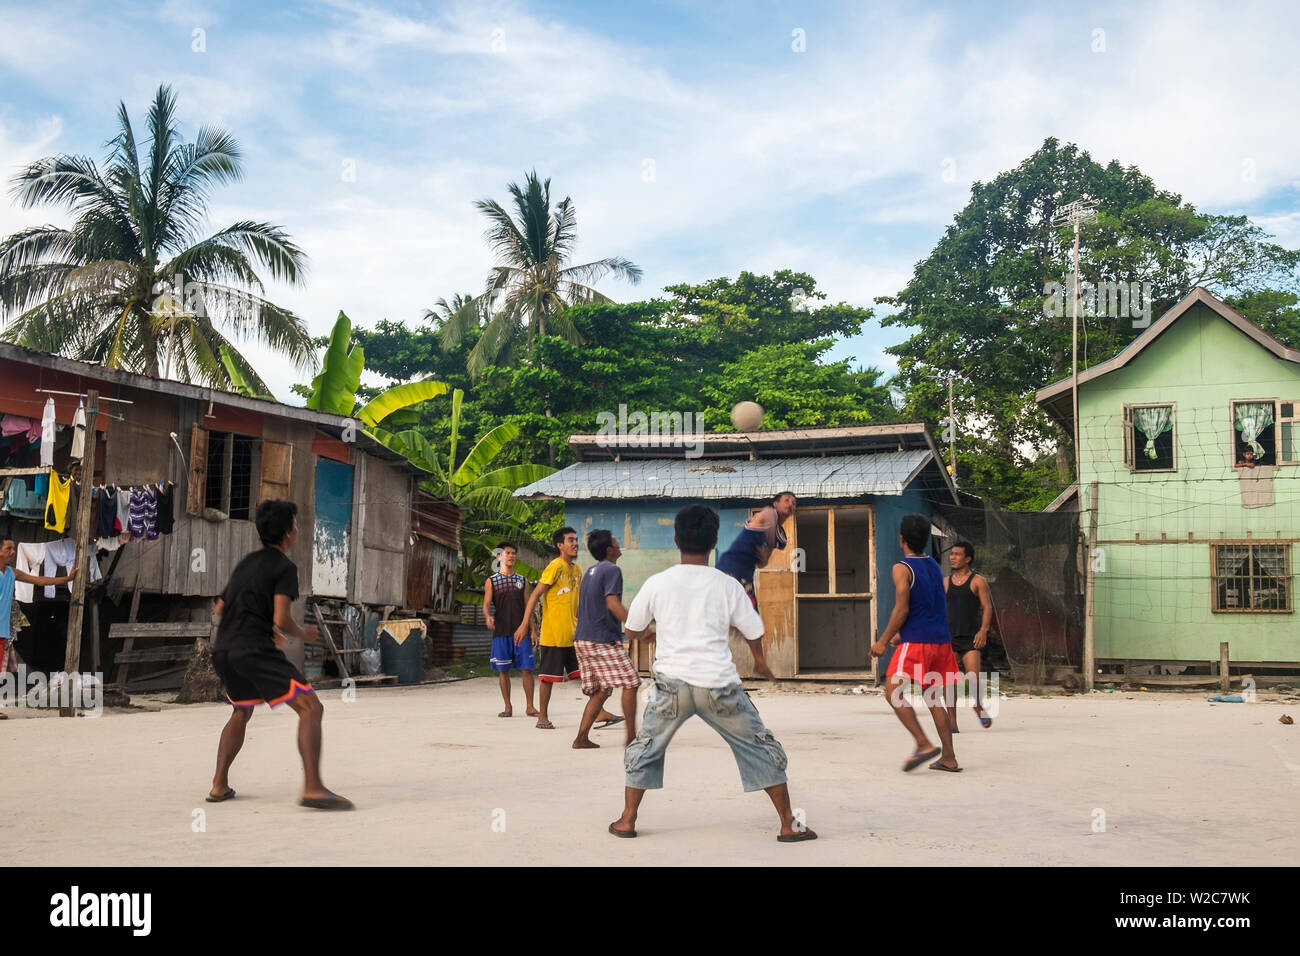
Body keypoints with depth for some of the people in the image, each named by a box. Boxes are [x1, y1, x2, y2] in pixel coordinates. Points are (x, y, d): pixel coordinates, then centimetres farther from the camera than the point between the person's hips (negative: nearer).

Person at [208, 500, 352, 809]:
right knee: (310, 708, -10)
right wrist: (304, 633, 6)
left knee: (241, 712, 30)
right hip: (255, 651, -9)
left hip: (223, 651, 9)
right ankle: (312, 788, -24)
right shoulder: (284, 566, -4)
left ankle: (219, 785, 25)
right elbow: (281, 619, -14)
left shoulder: (246, 562, 21)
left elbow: (221, 608, 28)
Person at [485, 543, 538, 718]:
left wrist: (533, 630, 5)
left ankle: (530, 706, 3)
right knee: (503, 670, 2)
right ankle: (508, 707, 11)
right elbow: (486, 605, -1)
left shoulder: (523, 580, 12)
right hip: (501, 632, -1)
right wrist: (488, 617, -24)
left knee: (527, 668, -4)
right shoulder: (491, 581, 6)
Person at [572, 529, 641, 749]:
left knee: (600, 691, 11)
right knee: (630, 683, -5)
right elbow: (613, 604, -20)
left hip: (583, 639, 9)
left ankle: (581, 738, 6)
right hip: (603, 640, -9)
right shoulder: (611, 570, -9)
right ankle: (631, 736, -6)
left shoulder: (591, 571, 19)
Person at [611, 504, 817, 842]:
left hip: (672, 683, 1)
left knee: (644, 748, 21)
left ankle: (627, 820, 23)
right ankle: (789, 824, 13)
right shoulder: (728, 585, -2)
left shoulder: (657, 583, -1)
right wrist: (761, 662, 31)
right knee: (762, 748, 12)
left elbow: (633, 631, 10)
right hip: (719, 683, -1)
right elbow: (753, 631, 9)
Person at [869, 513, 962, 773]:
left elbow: (902, 610, -15)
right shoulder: (934, 566, 15)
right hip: (941, 639, 8)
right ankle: (948, 758, 12)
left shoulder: (902, 569, -8)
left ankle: (924, 744, -18)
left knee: (893, 691, -7)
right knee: (932, 696, 13)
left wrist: (883, 641, -7)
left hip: (916, 642, -8)